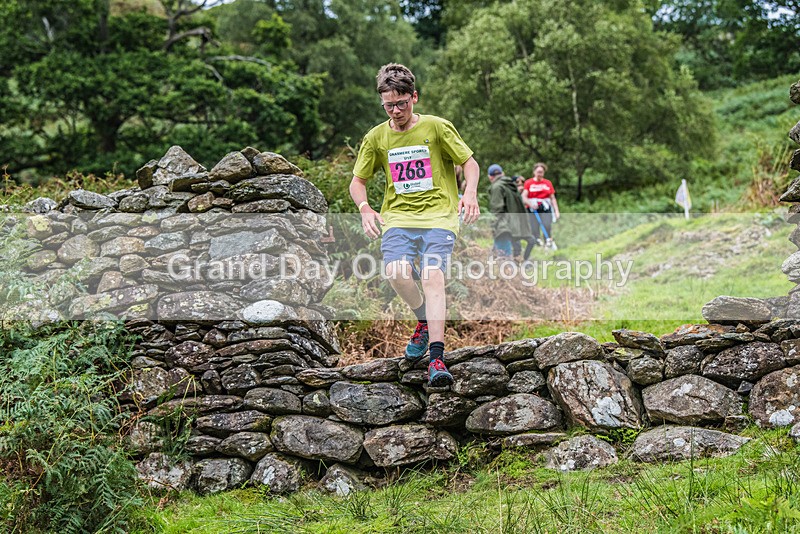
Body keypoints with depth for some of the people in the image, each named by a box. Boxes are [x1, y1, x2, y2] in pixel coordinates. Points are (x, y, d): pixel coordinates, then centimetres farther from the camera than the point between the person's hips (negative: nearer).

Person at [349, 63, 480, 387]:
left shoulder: (437, 127, 2)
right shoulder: (376, 137, 9)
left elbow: (470, 163, 7)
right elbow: (357, 181, 17)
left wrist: (470, 193, -13)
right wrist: (365, 209, -3)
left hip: (438, 215, -2)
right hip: (397, 217, 2)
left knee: (432, 275, -24)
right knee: (397, 272, -25)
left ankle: (437, 358, -27)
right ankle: (424, 320, 7)